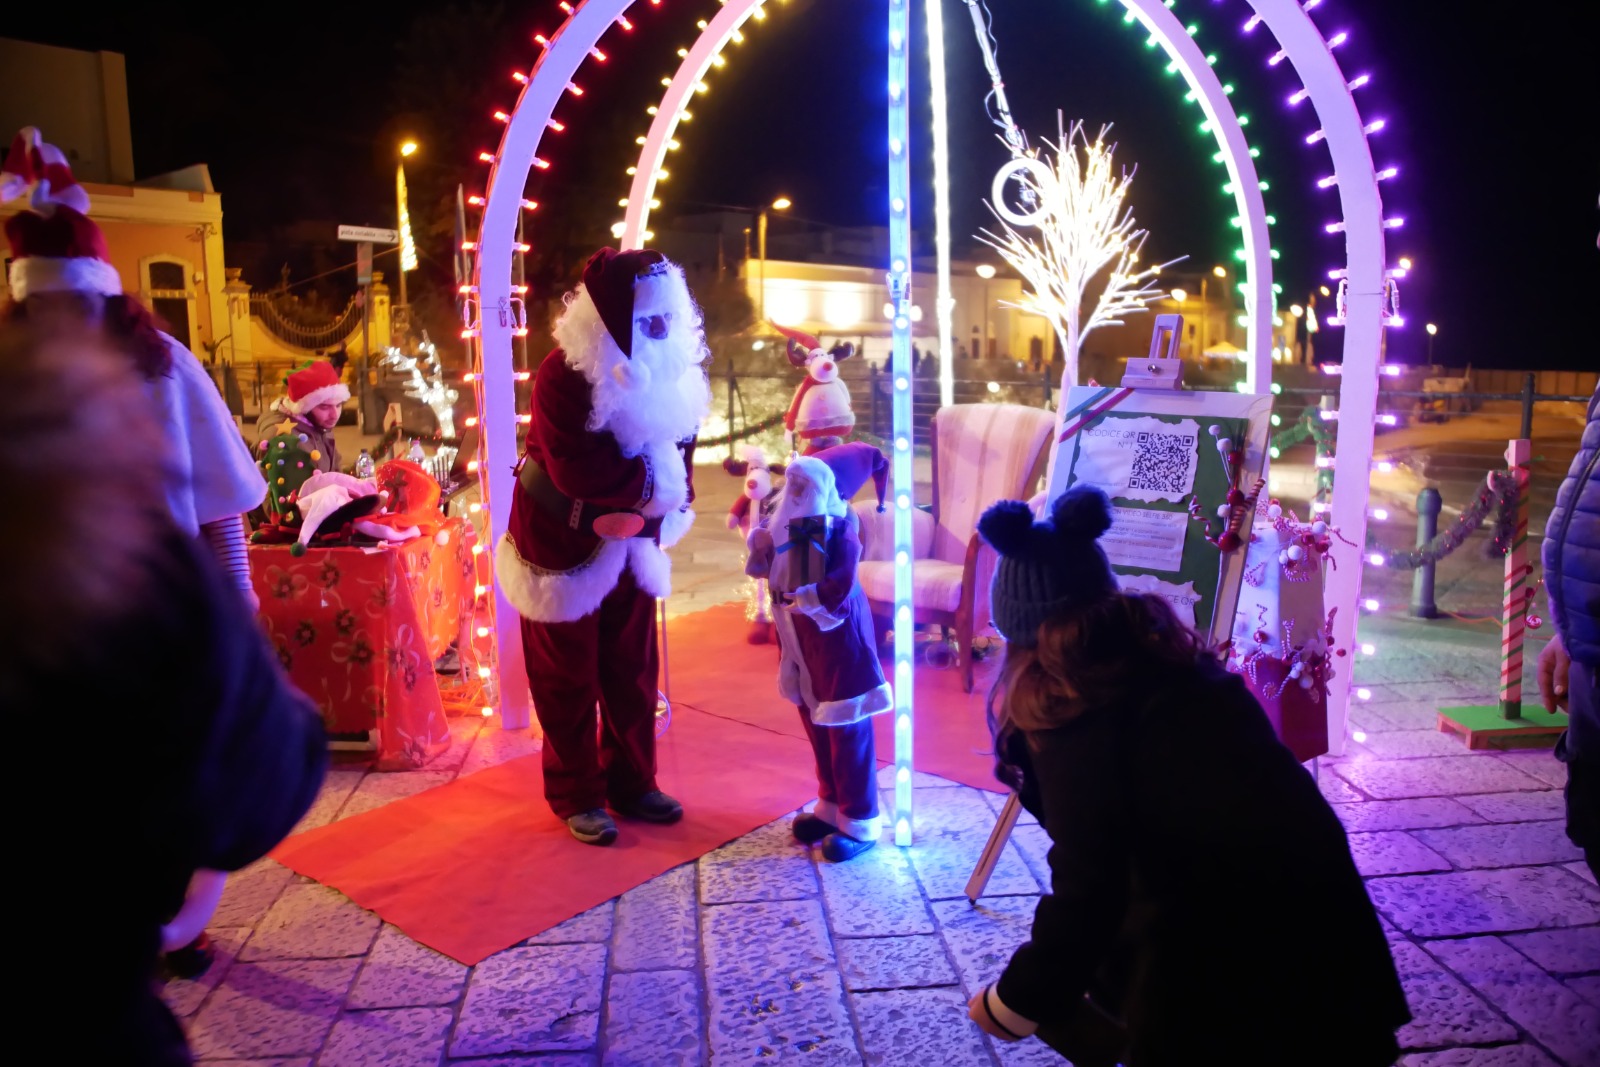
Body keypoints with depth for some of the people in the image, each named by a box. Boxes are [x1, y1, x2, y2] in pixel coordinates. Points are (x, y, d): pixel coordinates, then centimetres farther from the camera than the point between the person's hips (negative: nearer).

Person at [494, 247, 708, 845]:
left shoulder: (672, 374, -2)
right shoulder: (564, 377, -24)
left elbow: (678, 452, 0)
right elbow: (578, 472, -31)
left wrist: (660, 506, -19)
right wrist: (651, 481, -20)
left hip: (630, 543, 6)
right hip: (563, 546, -6)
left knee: (633, 671, 14)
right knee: (568, 678, 7)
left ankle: (631, 784, 30)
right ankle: (577, 797, 23)